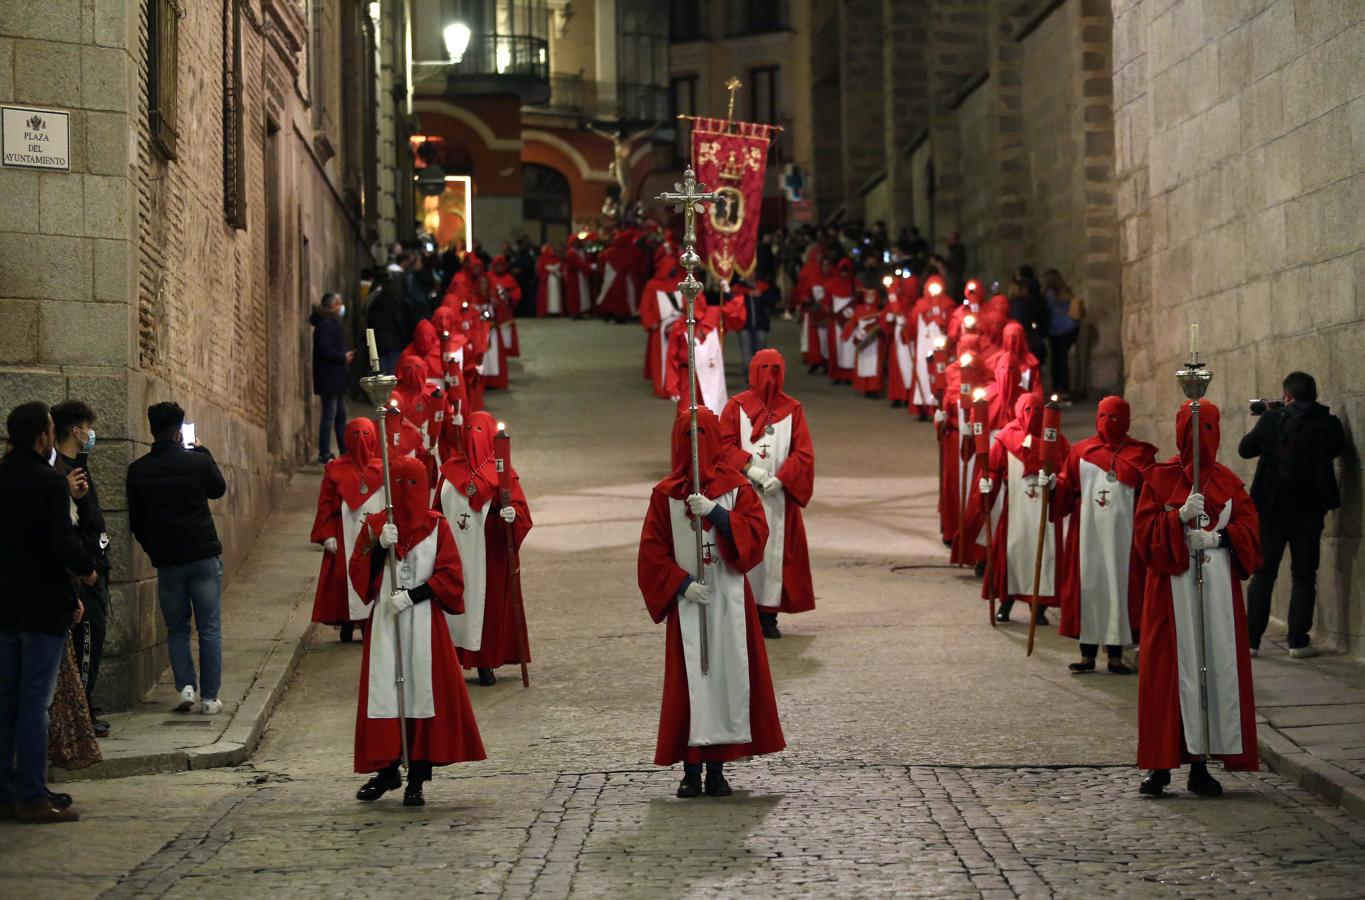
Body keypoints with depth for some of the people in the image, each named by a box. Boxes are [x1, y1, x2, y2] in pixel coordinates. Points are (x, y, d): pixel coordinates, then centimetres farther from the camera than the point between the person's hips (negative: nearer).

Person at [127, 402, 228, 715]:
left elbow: (136, 521, 3)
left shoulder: (138, 470, -3)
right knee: (209, 629, 6)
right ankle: (209, 697, 6)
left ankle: (185, 686, 2)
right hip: (204, 556, -2)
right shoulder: (198, 462, -9)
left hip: (166, 560, 2)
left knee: (176, 628, 16)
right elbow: (218, 489, 12)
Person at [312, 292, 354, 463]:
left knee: (340, 414, 14)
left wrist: (345, 355, 6)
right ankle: (324, 454, -3)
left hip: (335, 378, 11)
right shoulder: (326, 325, -17)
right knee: (329, 415, -7)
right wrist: (343, 357, -15)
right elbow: (325, 351, -24)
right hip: (329, 378, -11)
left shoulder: (332, 323, 16)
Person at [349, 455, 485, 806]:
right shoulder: (375, 525, 8)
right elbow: (358, 575, 2)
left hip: (424, 622, -2)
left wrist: (412, 595, -13)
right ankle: (388, 769, 13)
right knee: (383, 693, 1)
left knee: (424, 691, -4)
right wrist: (379, 546, -14)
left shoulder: (437, 526, 3)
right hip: (385, 622, 2)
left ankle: (418, 777, 1)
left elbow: (450, 577, -2)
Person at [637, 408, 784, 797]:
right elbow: (652, 551, 2)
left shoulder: (737, 488, 5)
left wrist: (716, 513, -17)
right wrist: (681, 583, -11)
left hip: (729, 601, 1)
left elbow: (757, 534, -7)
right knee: (690, 678, -4)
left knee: (727, 674, -1)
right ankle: (692, 769, 0)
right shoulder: (666, 494, 4)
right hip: (686, 603, 0)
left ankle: (717, 768, 5)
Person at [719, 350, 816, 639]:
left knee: (776, 550, 1)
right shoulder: (737, 406, 3)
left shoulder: (792, 409, 6)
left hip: (779, 495, 1)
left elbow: (804, 453, 0)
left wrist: (780, 478, -14)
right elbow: (725, 445, -1)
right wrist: (749, 468, -16)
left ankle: (768, 614, 6)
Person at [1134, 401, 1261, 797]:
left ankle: (1201, 764, 5)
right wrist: (1180, 517, -18)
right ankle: (1161, 765, 2)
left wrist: (1217, 537, -13)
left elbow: (1248, 529, 5)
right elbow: (1144, 532, -3)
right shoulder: (1159, 478, 3)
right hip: (1171, 588, -2)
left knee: (1215, 668, -1)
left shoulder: (1228, 482, 10)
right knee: (1171, 670, -3)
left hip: (1218, 589, 2)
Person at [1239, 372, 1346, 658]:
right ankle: (1298, 642, 3)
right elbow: (1337, 449, 14)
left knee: (1263, 573, 8)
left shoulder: (1272, 421, -9)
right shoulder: (1329, 425, -5)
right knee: (1304, 576, 7)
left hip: (1272, 508, 0)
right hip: (1310, 509, 0)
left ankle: (1251, 639, 6)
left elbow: (1245, 449, 2)